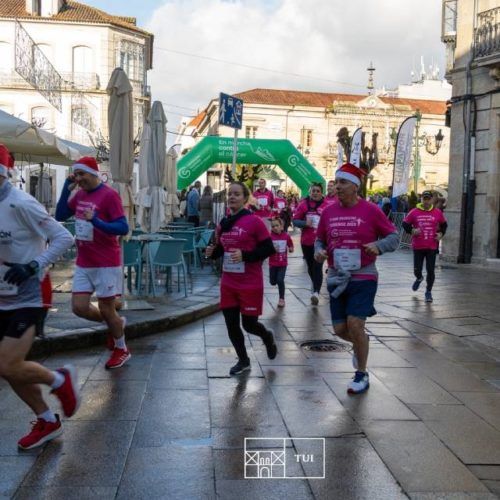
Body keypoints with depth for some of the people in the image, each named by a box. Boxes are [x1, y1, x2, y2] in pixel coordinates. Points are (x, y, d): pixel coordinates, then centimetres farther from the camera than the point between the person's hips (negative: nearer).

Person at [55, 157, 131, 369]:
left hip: (106, 264, -7)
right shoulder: (79, 194, 7)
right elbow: (59, 216, 7)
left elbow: (123, 228, -19)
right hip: (83, 264, 7)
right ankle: (116, 323, 29)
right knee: (79, 307, 4)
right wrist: (67, 189, -4)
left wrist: (96, 221, -33)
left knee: (106, 309, 4)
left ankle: (121, 350, 25)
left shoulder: (109, 195, -15)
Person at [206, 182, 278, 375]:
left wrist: (245, 255, -23)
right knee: (231, 324, 8)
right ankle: (243, 360, 29)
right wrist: (212, 252, -3)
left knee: (249, 324, 2)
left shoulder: (254, 222, -12)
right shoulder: (223, 224, 6)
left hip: (251, 284, -5)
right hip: (228, 283, 6)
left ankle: (267, 336, 38)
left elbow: (269, 249, -13)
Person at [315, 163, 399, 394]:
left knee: (354, 324, -12)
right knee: (340, 328, 5)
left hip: (363, 278, -4)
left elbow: (394, 236, -1)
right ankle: (361, 343, 42)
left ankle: (362, 375, 9)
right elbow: (320, 239, 16)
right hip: (337, 279, 4)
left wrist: (379, 246, -21)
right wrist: (319, 250, -6)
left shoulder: (371, 210, -7)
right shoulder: (328, 211, 4)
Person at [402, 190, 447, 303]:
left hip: (432, 247, 0)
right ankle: (419, 278, 42)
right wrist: (412, 231, -13)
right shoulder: (414, 212, -2)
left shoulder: (438, 212, 2)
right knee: (417, 269, 5)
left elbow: (444, 224, 17)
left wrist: (441, 233, 1)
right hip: (418, 247, 0)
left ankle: (428, 292, 17)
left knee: (430, 270, -1)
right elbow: (405, 224, 4)